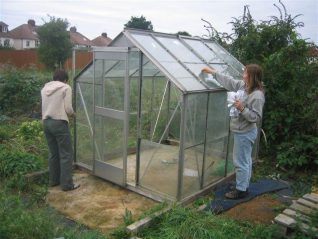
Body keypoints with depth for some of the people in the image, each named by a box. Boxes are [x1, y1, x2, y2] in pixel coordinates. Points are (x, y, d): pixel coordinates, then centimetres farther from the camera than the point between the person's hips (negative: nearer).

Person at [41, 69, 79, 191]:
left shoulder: (45, 88, 14)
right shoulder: (66, 88, -3)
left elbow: (45, 106, 15)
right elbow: (68, 108, -10)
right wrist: (73, 113, 13)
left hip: (46, 122, 7)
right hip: (59, 122, -7)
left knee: (53, 153, 18)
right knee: (66, 154, 1)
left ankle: (53, 180, 27)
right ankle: (67, 184, 4)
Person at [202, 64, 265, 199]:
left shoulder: (257, 95, -22)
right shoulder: (243, 85, 3)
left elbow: (256, 117, -22)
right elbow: (229, 82, 16)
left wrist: (242, 108, -30)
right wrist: (213, 72, 18)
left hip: (245, 133, -9)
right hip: (241, 131, 9)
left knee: (241, 162, 1)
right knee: (245, 160, 20)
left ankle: (241, 190, 16)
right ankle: (244, 186, 33)